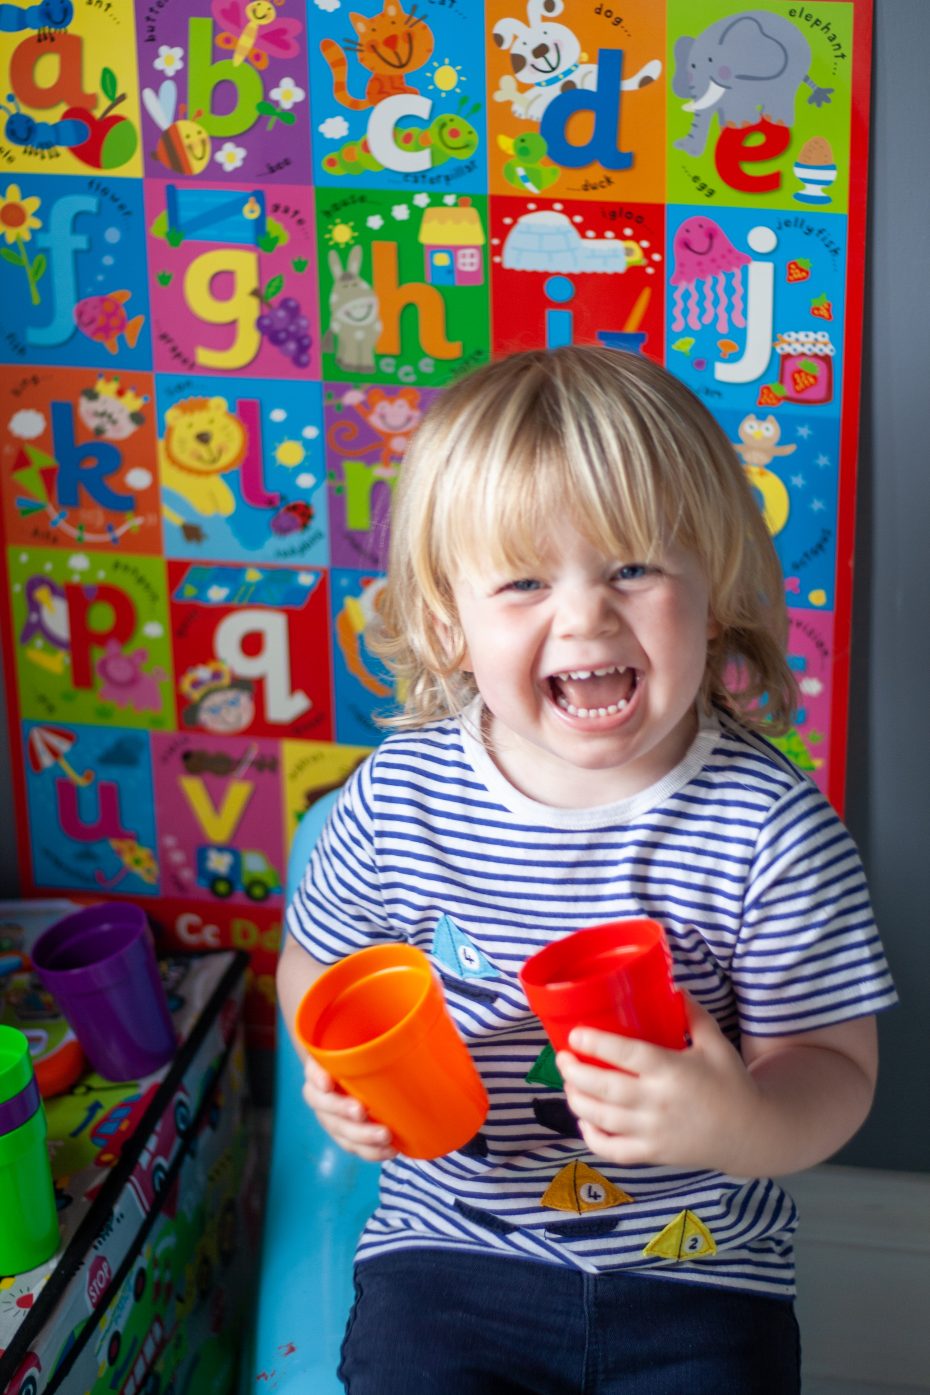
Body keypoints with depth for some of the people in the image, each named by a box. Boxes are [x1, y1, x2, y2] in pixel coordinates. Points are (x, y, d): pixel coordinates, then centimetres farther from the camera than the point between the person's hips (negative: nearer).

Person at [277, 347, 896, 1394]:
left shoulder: (771, 828, -14)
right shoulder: (398, 797, -8)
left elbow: (833, 1069, -10)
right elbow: (316, 963, 10)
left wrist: (741, 1126, -31)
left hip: (695, 1273, -1)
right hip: (449, 1249, 1)